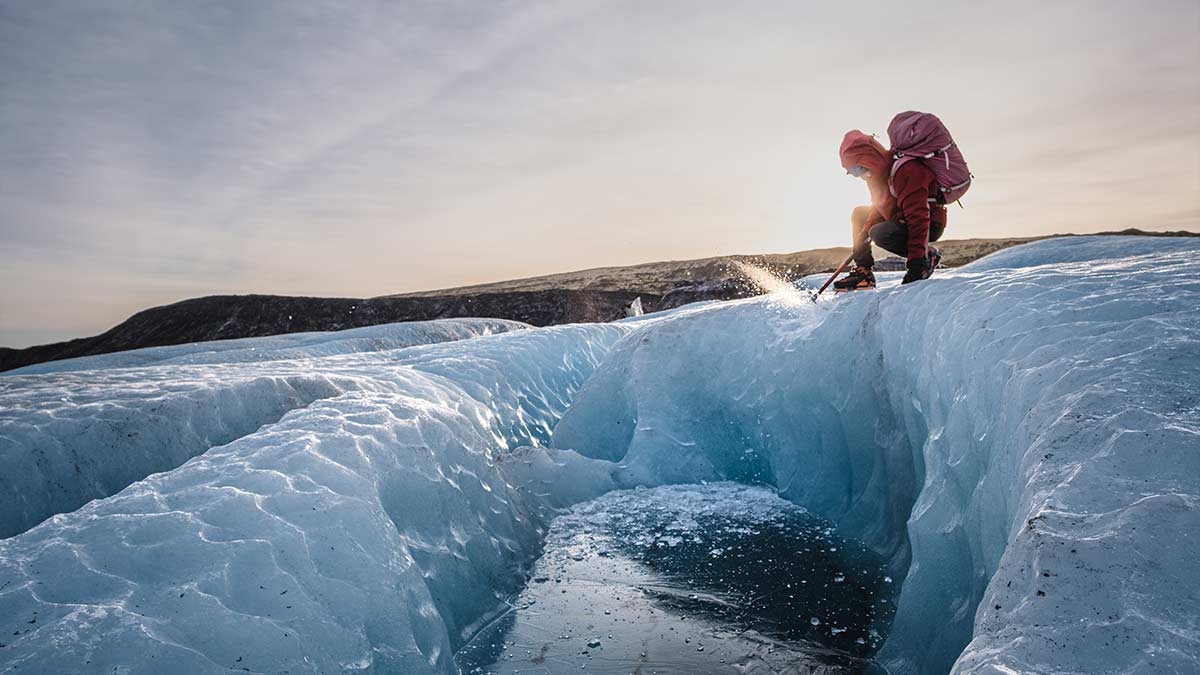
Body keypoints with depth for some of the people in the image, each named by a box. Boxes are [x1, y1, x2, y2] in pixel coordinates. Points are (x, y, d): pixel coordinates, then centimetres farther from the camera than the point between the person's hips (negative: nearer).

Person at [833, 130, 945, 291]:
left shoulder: (906, 171, -29)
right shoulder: (879, 173, 1)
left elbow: (918, 216, -33)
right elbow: (880, 206, 15)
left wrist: (916, 260, -35)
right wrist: (864, 232, 2)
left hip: (929, 227, -10)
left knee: (879, 234, -32)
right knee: (859, 214, 12)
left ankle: (928, 256, -10)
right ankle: (862, 271, 5)